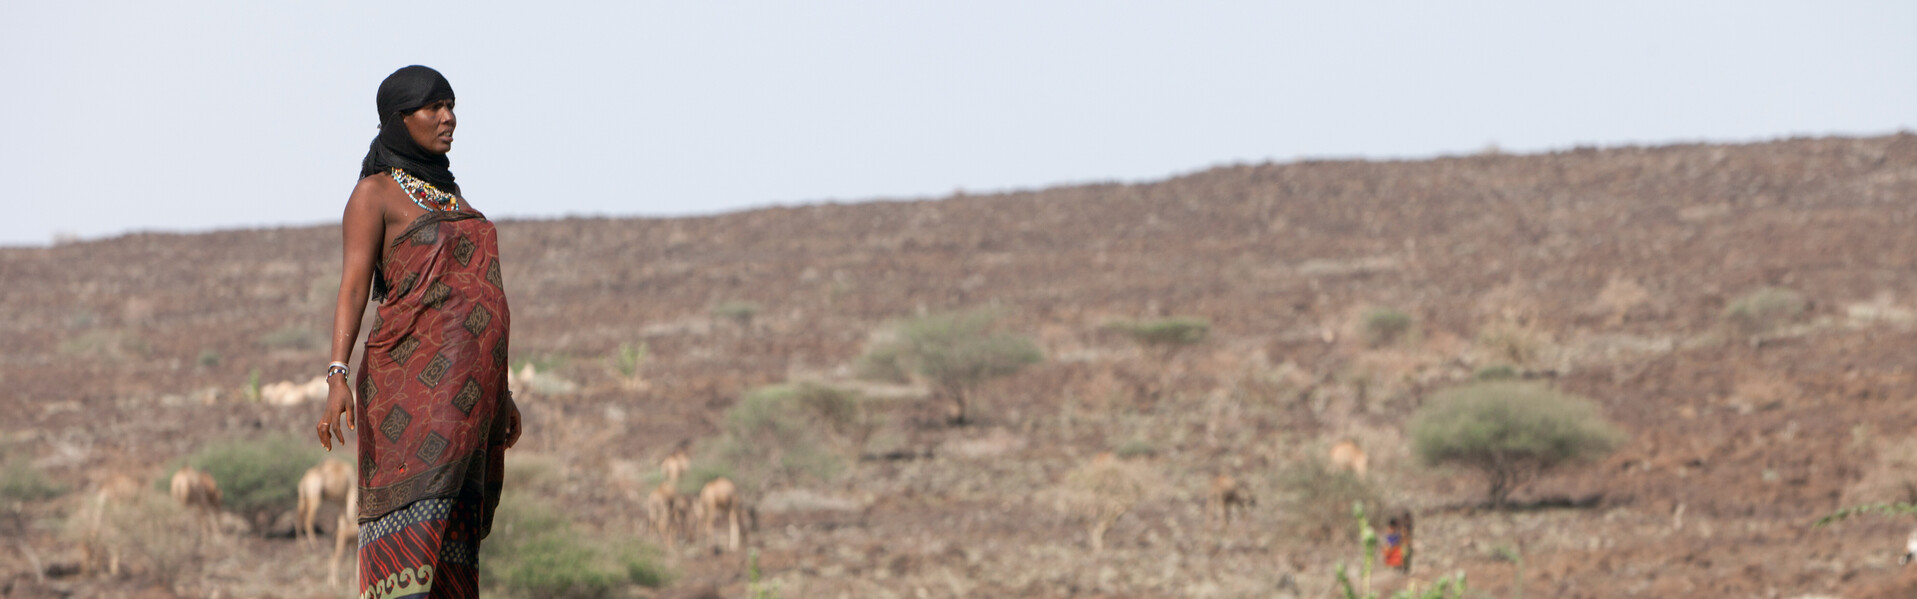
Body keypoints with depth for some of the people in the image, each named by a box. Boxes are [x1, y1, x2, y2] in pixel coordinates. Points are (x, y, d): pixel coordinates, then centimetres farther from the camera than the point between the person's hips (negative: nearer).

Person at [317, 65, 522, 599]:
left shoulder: (446, 194, 21)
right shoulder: (374, 194, -1)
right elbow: (353, 287, -12)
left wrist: (499, 393, 22)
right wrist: (338, 376, -25)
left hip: (464, 384, 8)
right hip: (415, 376, -7)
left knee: (452, 529, 4)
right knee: (412, 527, -19)